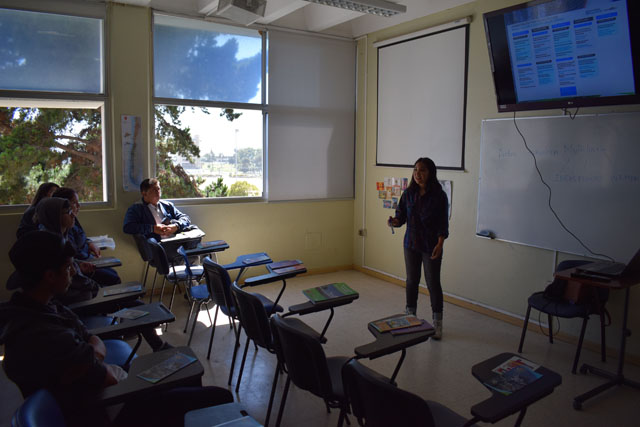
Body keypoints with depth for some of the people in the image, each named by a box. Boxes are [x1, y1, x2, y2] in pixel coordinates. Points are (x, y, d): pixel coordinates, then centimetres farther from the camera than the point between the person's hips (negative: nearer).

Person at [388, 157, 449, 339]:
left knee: (433, 283, 3)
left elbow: (443, 223, -10)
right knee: (411, 280, 14)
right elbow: (401, 214, 5)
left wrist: (440, 244, -19)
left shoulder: (439, 196, -10)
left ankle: (437, 323, 18)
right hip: (411, 243, 4)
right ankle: (410, 316, 30)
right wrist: (395, 221, -17)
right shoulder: (409, 193, 1)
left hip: (431, 246, -4)